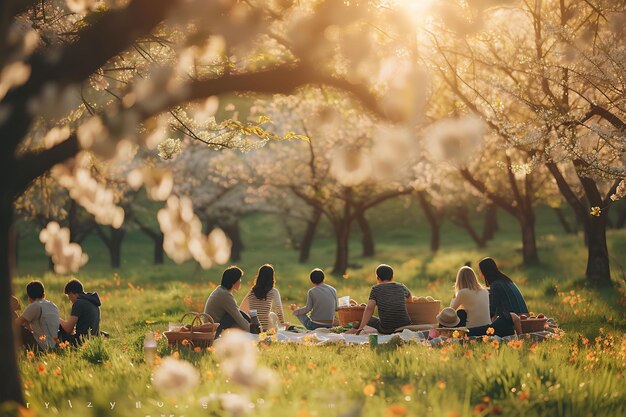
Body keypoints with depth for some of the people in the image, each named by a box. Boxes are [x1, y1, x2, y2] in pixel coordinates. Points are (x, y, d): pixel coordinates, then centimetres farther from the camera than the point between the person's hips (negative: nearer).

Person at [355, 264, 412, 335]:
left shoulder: (375, 289, 6)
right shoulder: (401, 287, 13)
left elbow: (369, 308, -8)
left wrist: (361, 328, -13)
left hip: (386, 330, -1)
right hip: (406, 326, 1)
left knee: (368, 319, 26)